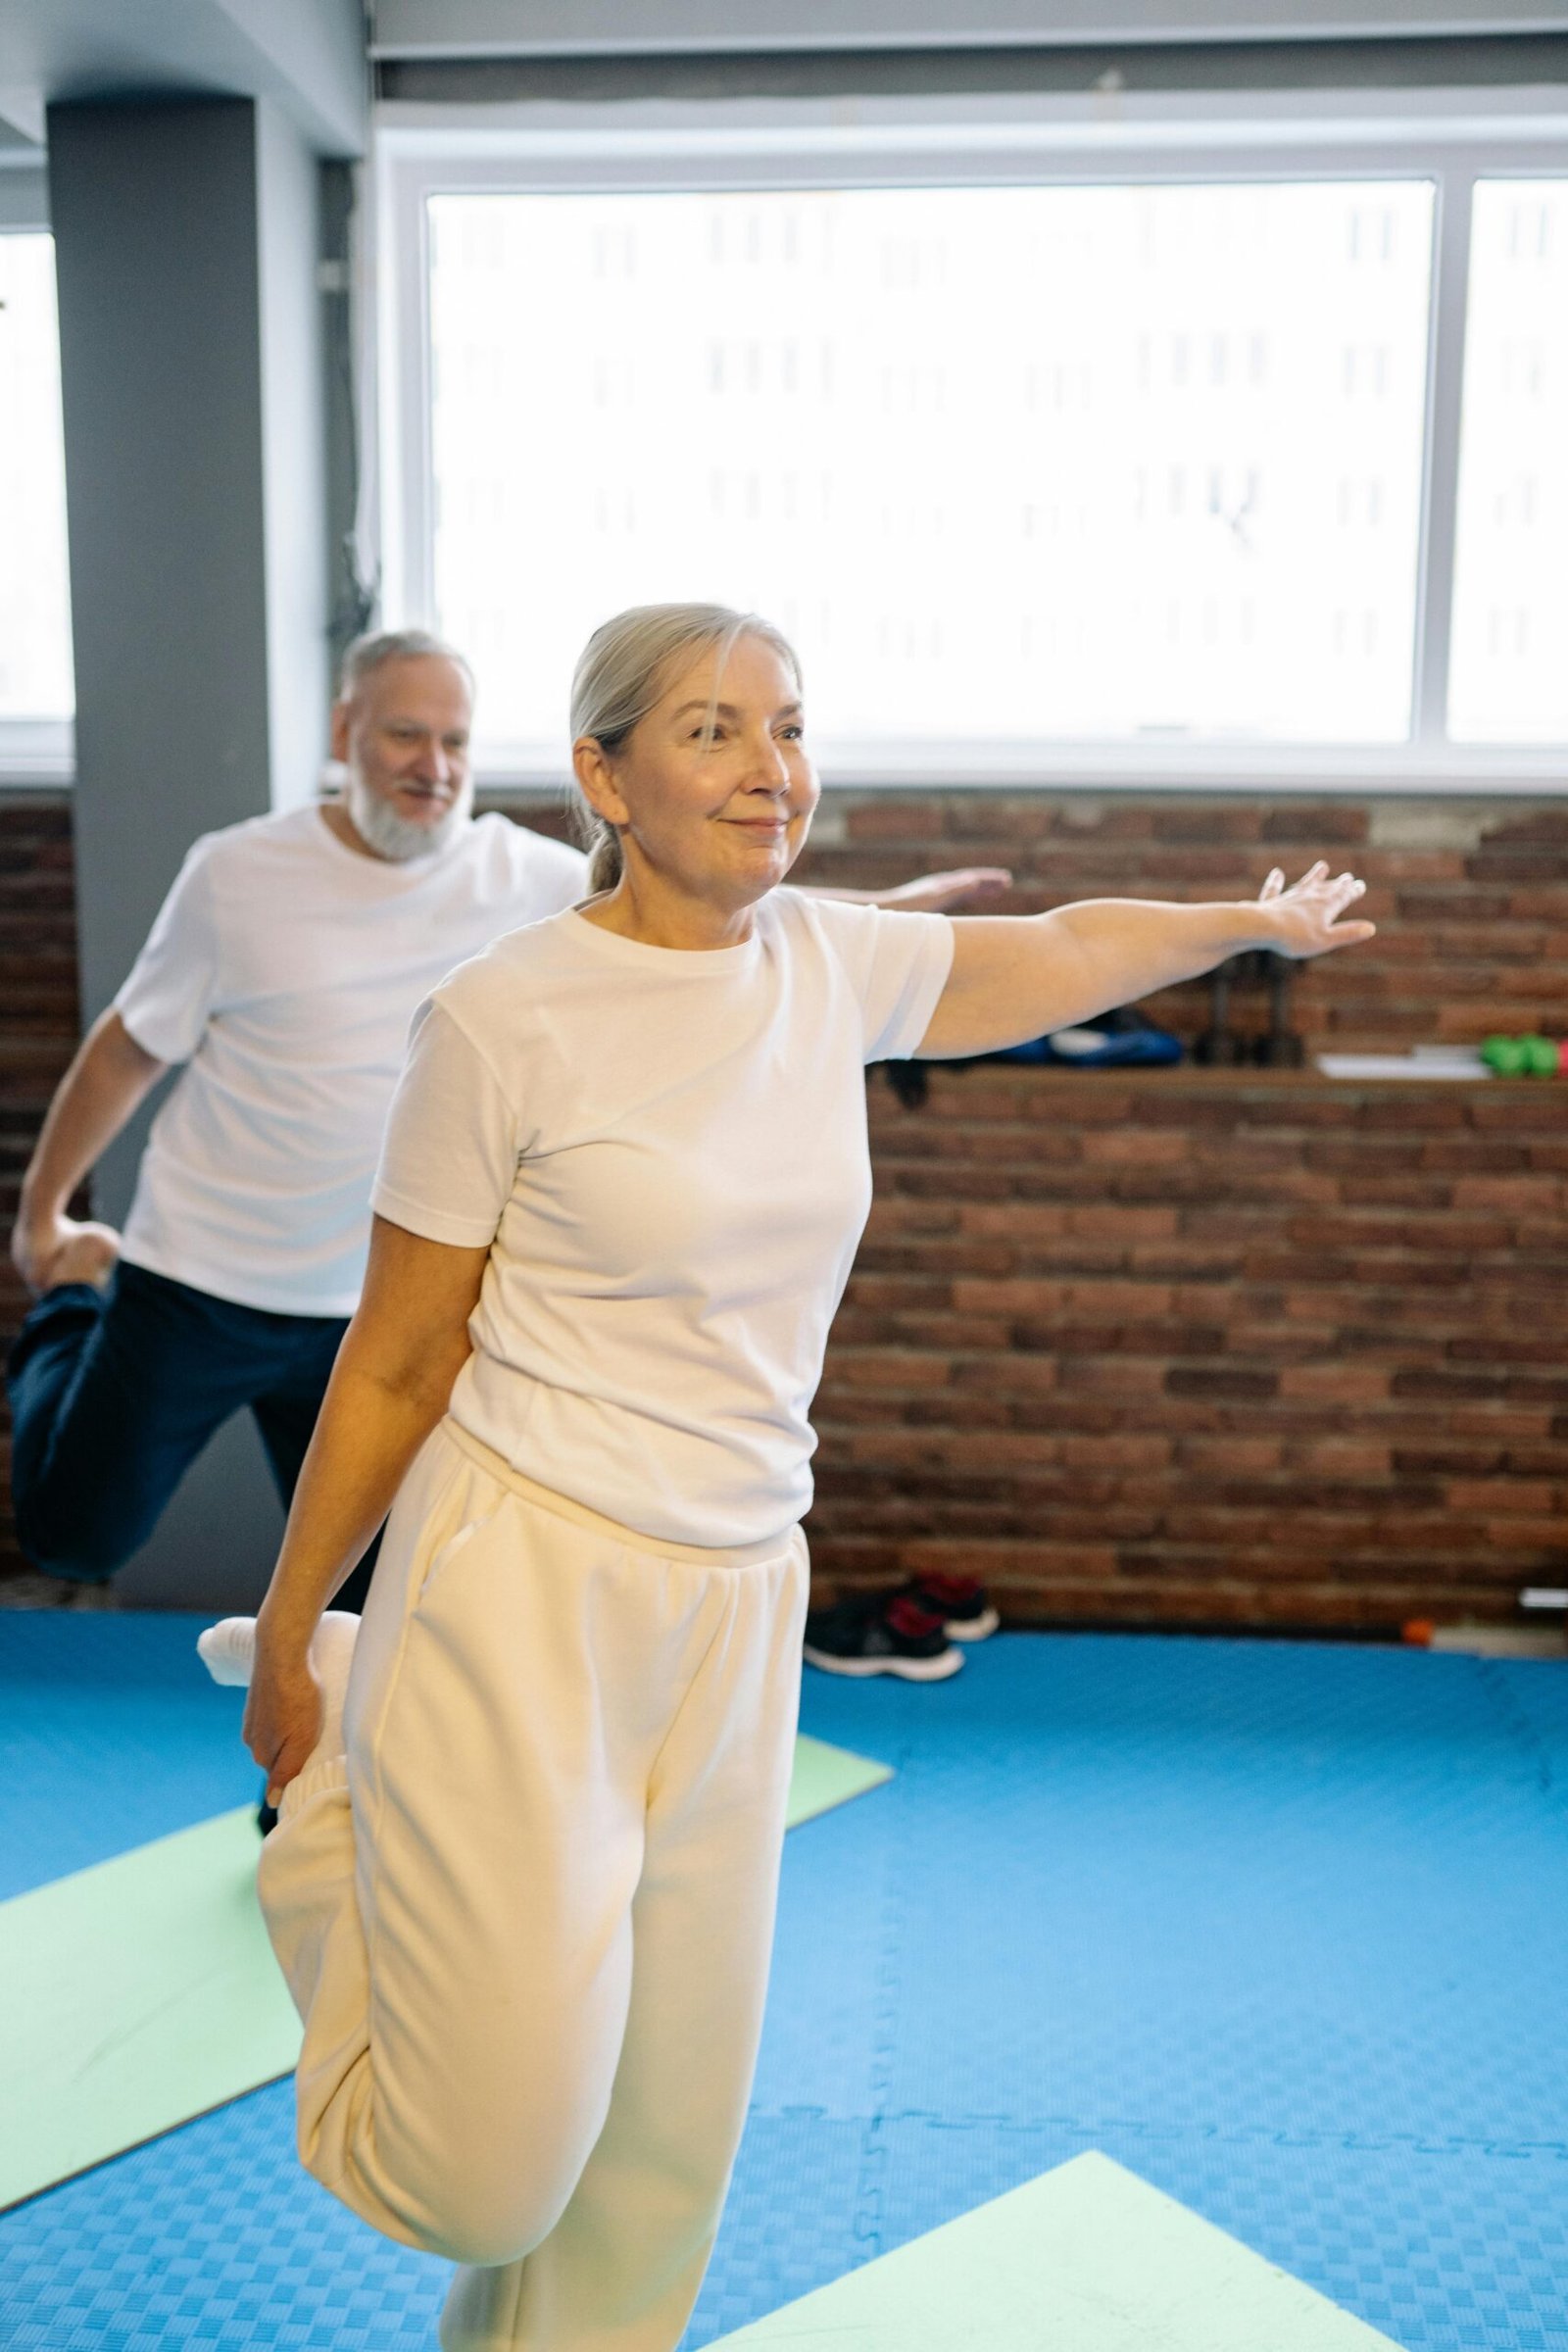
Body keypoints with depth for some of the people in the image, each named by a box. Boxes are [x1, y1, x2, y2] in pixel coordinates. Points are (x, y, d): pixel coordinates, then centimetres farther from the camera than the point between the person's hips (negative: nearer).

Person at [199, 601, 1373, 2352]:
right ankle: (339, 1773, 22)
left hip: (736, 1614, 5)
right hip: (523, 1595, -5)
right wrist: (282, 1649, 3)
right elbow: (392, 1369, -5)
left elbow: (1066, 952, 23)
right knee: (492, 2164, -1)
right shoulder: (504, 1018, -11)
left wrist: (1261, 919, 37)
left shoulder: (832, 966, 3)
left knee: (665, 2137, 12)